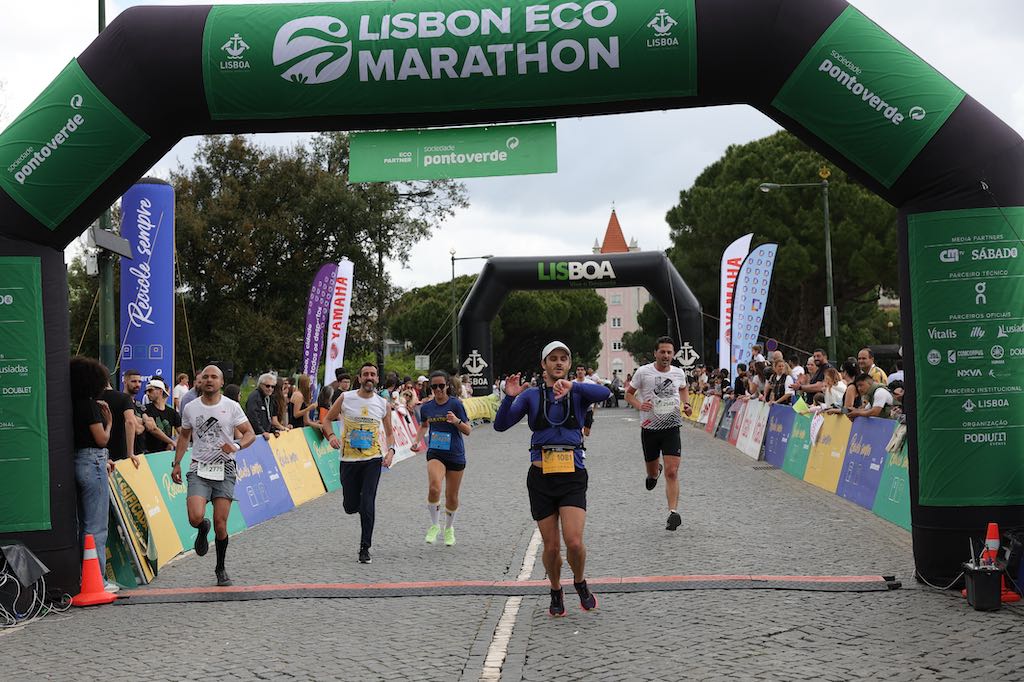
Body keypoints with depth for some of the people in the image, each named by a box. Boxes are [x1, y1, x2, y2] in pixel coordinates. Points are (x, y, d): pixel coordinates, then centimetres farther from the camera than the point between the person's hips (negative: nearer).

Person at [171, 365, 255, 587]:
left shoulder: (231, 407, -1)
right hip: (199, 469, 1)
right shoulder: (190, 408, 6)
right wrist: (177, 463, 13)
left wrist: (237, 445, -22)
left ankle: (221, 569, 18)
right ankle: (203, 530, 19)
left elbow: (250, 434, -2)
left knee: (220, 524, -3)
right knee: (195, 518, -19)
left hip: (224, 470, -1)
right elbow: (184, 436, 19)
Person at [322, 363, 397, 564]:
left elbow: (389, 433, 13)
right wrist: (331, 435, -12)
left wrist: (391, 450, -6)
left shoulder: (383, 404, 3)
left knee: (368, 504, -12)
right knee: (350, 507, 6)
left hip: (373, 459, 0)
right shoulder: (345, 398, -2)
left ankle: (365, 548, -2)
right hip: (349, 459, 0)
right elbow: (326, 419, 8)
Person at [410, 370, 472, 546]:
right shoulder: (426, 407, 2)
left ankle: (449, 529, 35)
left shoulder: (455, 404, -9)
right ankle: (434, 525, -3)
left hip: (455, 455, -1)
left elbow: (468, 431, -7)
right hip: (435, 454, 1)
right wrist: (417, 441, 7)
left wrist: (457, 421, -26)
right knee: (434, 489, -24)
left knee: (452, 497, 9)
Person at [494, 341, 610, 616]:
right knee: (551, 547, 4)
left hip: (572, 476, -1)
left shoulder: (578, 393, 3)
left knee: (574, 542, -14)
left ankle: (580, 583, 16)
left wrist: (572, 386, -34)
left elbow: (603, 393, -19)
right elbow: (501, 425, -3)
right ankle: (556, 592, 30)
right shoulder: (531, 395, 5)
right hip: (541, 477, 1)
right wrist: (509, 397, -20)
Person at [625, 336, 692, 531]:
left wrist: (686, 404, 6)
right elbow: (629, 394, 4)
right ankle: (655, 472, 52)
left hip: (672, 427, 0)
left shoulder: (678, 373, 2)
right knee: (652, 470, 14)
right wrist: (639, 405, -15)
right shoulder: (643, 372, -6)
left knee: (672, 472, -12)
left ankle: (674, 512, -11)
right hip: (650, 427, 0)